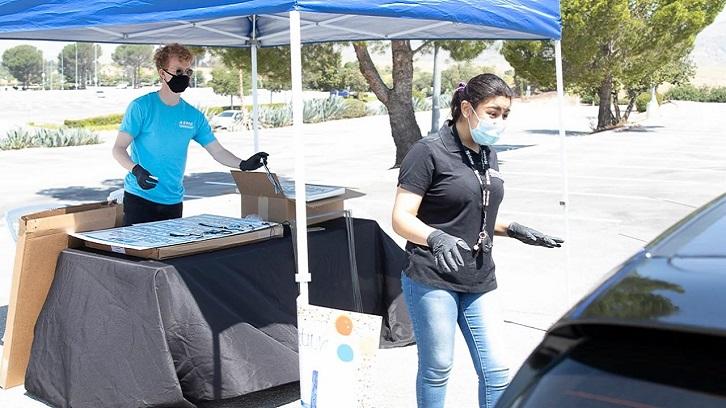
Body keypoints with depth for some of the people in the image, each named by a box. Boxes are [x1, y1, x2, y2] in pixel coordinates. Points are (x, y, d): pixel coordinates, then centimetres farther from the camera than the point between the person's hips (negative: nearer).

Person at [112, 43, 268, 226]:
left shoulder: (194, 116, 8)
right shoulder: (141, 107, -5)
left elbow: (217, 151, 10)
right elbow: (119, 148, -6)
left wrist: (243, 164, -7)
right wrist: (136, 170, -24)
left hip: (173, 201, 4)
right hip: (139, 197, -4)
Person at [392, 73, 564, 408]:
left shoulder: (488, 155, 13)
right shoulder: (429, 152, -10)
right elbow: (402, 219, -15)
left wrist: (512, 230, 9)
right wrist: (436, 238, -33)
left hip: (479, 281, 7)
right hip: (432, 280, -6)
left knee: (496, 371, 6)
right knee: (437, 368, 4)